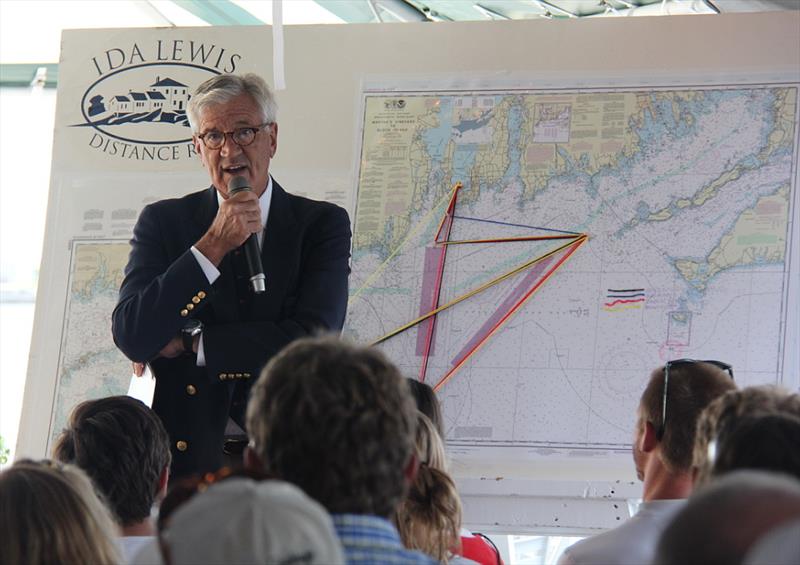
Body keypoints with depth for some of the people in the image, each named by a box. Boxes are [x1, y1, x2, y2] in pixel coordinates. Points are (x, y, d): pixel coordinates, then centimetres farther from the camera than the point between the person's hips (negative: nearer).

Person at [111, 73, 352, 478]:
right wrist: (213, 246, -9)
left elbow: (314, 341, -5)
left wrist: (189, 343, -3)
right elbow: (131, 337, -4)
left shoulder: (323, 224, 9)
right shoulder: (163, 221, 11)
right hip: (185, 453, 0)